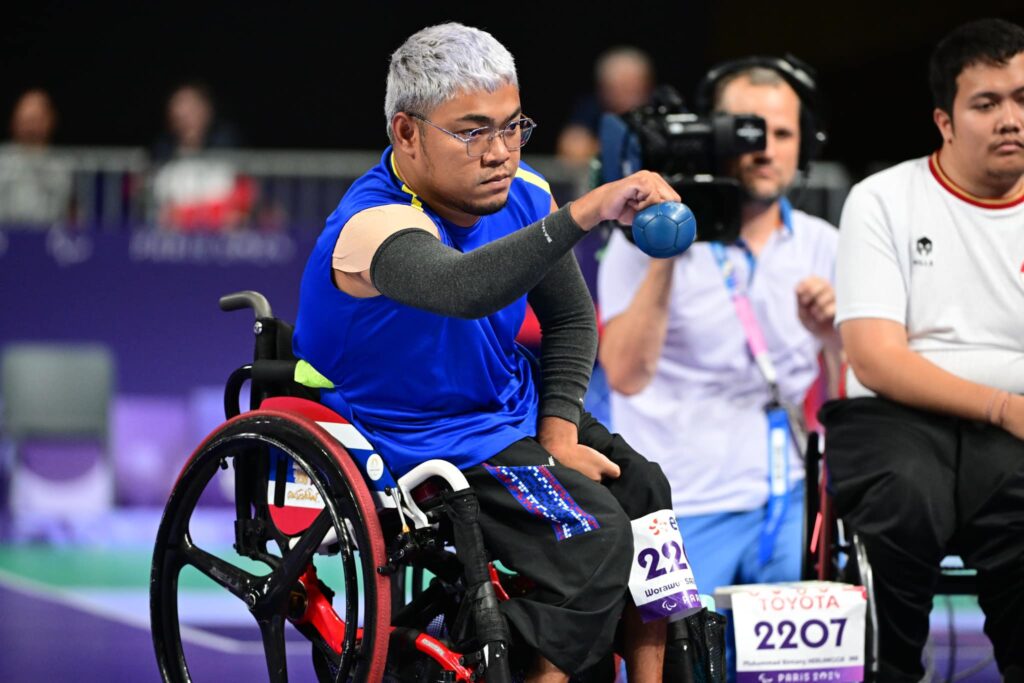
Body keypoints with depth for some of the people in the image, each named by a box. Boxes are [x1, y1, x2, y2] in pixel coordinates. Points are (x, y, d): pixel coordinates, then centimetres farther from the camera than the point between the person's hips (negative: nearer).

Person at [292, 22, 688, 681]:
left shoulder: (521, 195, -5)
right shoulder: (374, 226, -29)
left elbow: (571, 318, 11)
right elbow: (463, 288, -52)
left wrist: (559, 436, -2)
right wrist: (583, 213, -61)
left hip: (515, 406, 8)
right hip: (426, 440, -8)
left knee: (654, 500, -3)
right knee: (595, 542, -23)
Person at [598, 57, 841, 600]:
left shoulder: (822, 246, 10)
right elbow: (625, 374, -15)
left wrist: (834, 333, -16)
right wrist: (664, 255, -21)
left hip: (793, 499, 3)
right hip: (685, 509, -3)